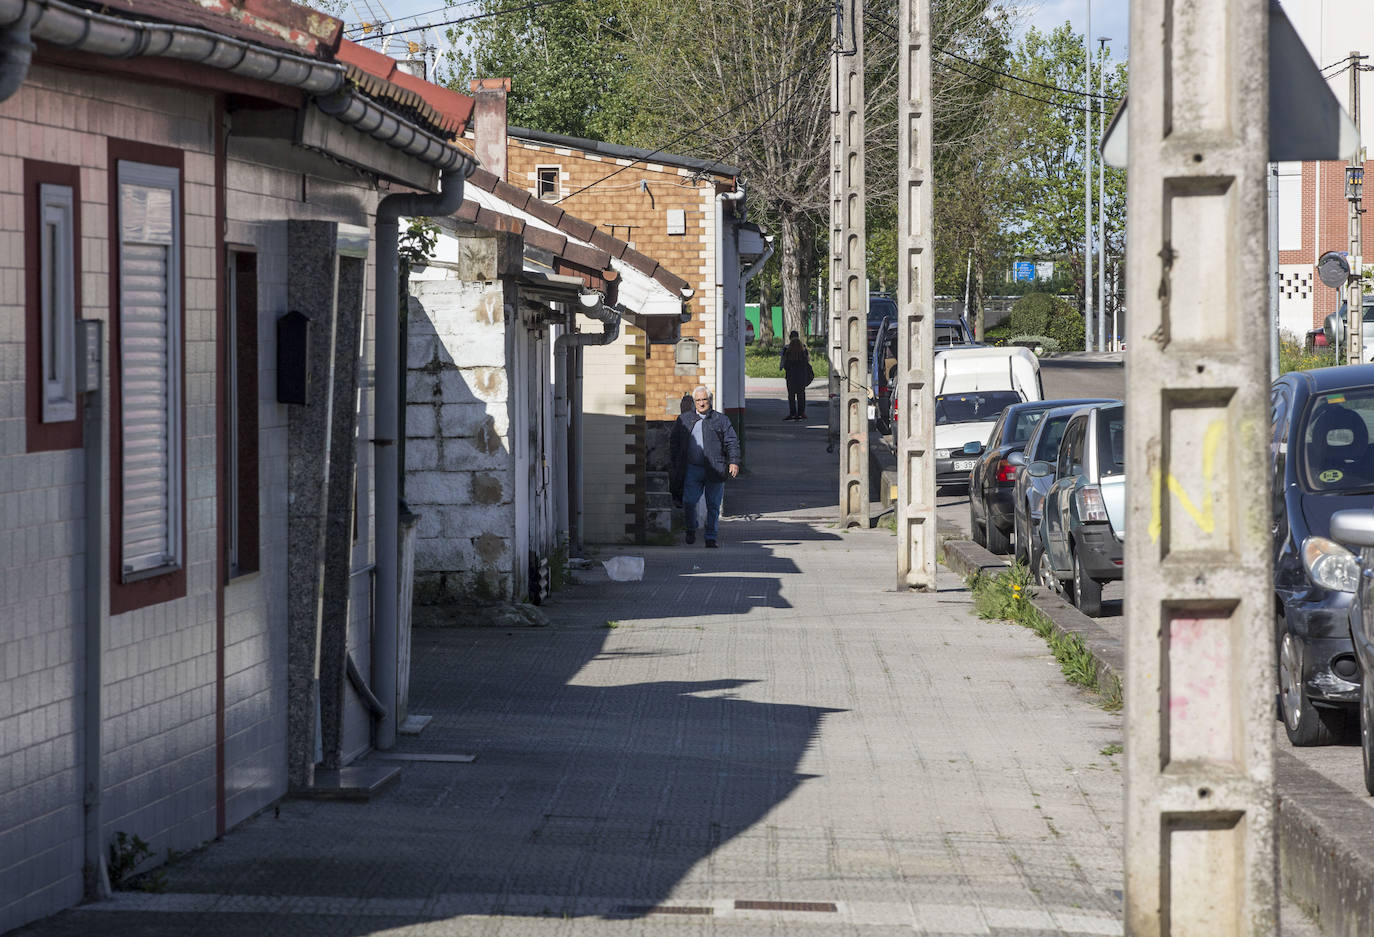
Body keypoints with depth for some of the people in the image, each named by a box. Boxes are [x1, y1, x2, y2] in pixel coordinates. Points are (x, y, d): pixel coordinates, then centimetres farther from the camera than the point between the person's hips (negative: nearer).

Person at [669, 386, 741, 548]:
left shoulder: (721, 420, 11)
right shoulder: (684, 420, 14)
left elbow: (732, 442, 7)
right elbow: (674, 442, 17)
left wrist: (734, 462, -7)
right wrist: (675, 466, 9)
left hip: (715, 471, -1)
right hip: (692, 469, 1)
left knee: (713, 505, 1)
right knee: (688, 502, -8)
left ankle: (711, 538, 10)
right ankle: (690, 530, 17)